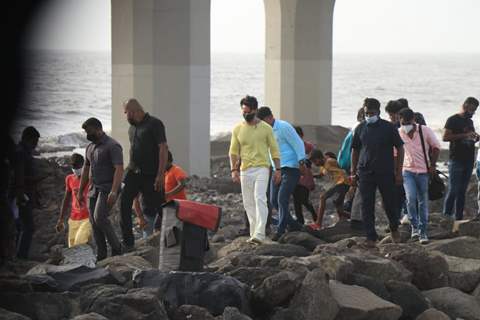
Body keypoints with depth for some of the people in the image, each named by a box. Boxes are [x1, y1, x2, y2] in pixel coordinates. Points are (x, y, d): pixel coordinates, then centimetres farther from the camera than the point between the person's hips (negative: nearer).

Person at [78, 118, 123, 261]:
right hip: (93, 190, 8)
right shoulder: (90, 147, 16)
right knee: (94, 223, 2)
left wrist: (114, 191, -27)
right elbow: (86, 170, 24)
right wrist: (80, 192, 21)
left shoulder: (112, 146, -9)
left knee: (99, 217, -23)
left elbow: (119, 169, -18)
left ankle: (116, 249, -10)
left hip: (107, 189, -8)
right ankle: (101, 257, 5)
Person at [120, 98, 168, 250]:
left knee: (158, 206, 1)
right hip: (133, 173, 7)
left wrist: (160, 174, -22)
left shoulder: (155, 124, -10)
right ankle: (128, 242, -3)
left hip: (151, 175, -7)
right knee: (124, 203, -8)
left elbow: (163, 149, -16)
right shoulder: (132, 128, 14)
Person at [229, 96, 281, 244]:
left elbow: (274, 149, 5)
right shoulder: (237, 129, 7)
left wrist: (277, 169, -1)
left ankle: (259, 234, -24)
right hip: (245, 170, 4)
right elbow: (233, 151, 9)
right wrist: (234, 170, -1)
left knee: (260, 199, -17)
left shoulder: (266, 128, 2)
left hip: (261, 169, -4)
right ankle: (254, 233, 15)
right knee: (248, 203, 6)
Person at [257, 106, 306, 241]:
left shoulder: (284, 127, -12)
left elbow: (298, 143, -13)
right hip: (277, 169, 8)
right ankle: (293, 225, 18)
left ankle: (281, 230, -11)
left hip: (290, 169, -8)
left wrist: (301, 162, -19)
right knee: (274, 201, 5)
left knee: (282, 199, -15)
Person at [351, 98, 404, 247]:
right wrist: (353, 172, 8)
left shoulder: (388, 128, -2)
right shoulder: (360, 128, 6)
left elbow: (400, 149, 1)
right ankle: (370, 237, 4)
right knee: (367, 206, -1)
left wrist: (398, 172, -4)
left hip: (385, 173, -2)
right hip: (365, 172, 2)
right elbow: (355, 150, 14)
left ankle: (394, 229, 33)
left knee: (389, 203, 7)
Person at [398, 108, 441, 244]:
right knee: (411, 198, -18)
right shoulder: (398, 133, -5)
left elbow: (436, 146, 4)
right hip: (408, 171, 0)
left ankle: (423, 232, 14)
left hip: (423, 171, 0)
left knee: (423, 202, 4)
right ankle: (414, 226, 1)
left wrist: (433, 164, -1)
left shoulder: (425, 131, -8)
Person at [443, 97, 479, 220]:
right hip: (456, 160, -7)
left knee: (462, 191, 7)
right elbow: (445, 137, -14)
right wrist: (465, 135, -19)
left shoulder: (470, 122, 19)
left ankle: (459, 217, 8)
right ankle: (447, 216, -3)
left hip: (468, 160, 7)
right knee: (453, 190, -9)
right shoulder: (453, 120, -4)